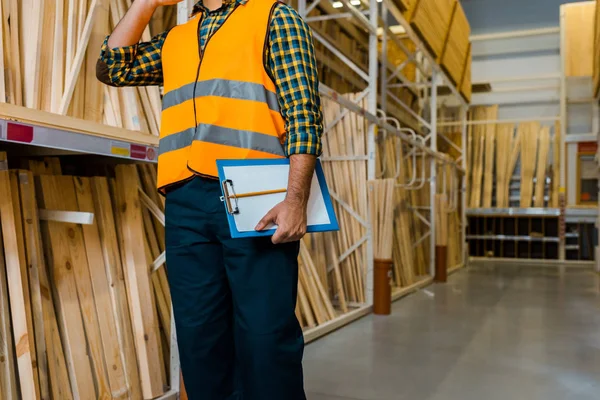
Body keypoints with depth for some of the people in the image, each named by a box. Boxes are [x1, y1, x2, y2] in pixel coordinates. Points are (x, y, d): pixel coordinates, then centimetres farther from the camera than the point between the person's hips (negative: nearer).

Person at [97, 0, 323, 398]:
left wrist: (295, 199, -15)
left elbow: (303, 110, -3)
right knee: (199, 335, 8)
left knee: (266, 335, -5)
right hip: (186, 202, 5)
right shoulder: (175, 39, 26)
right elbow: (112, 67, 22)